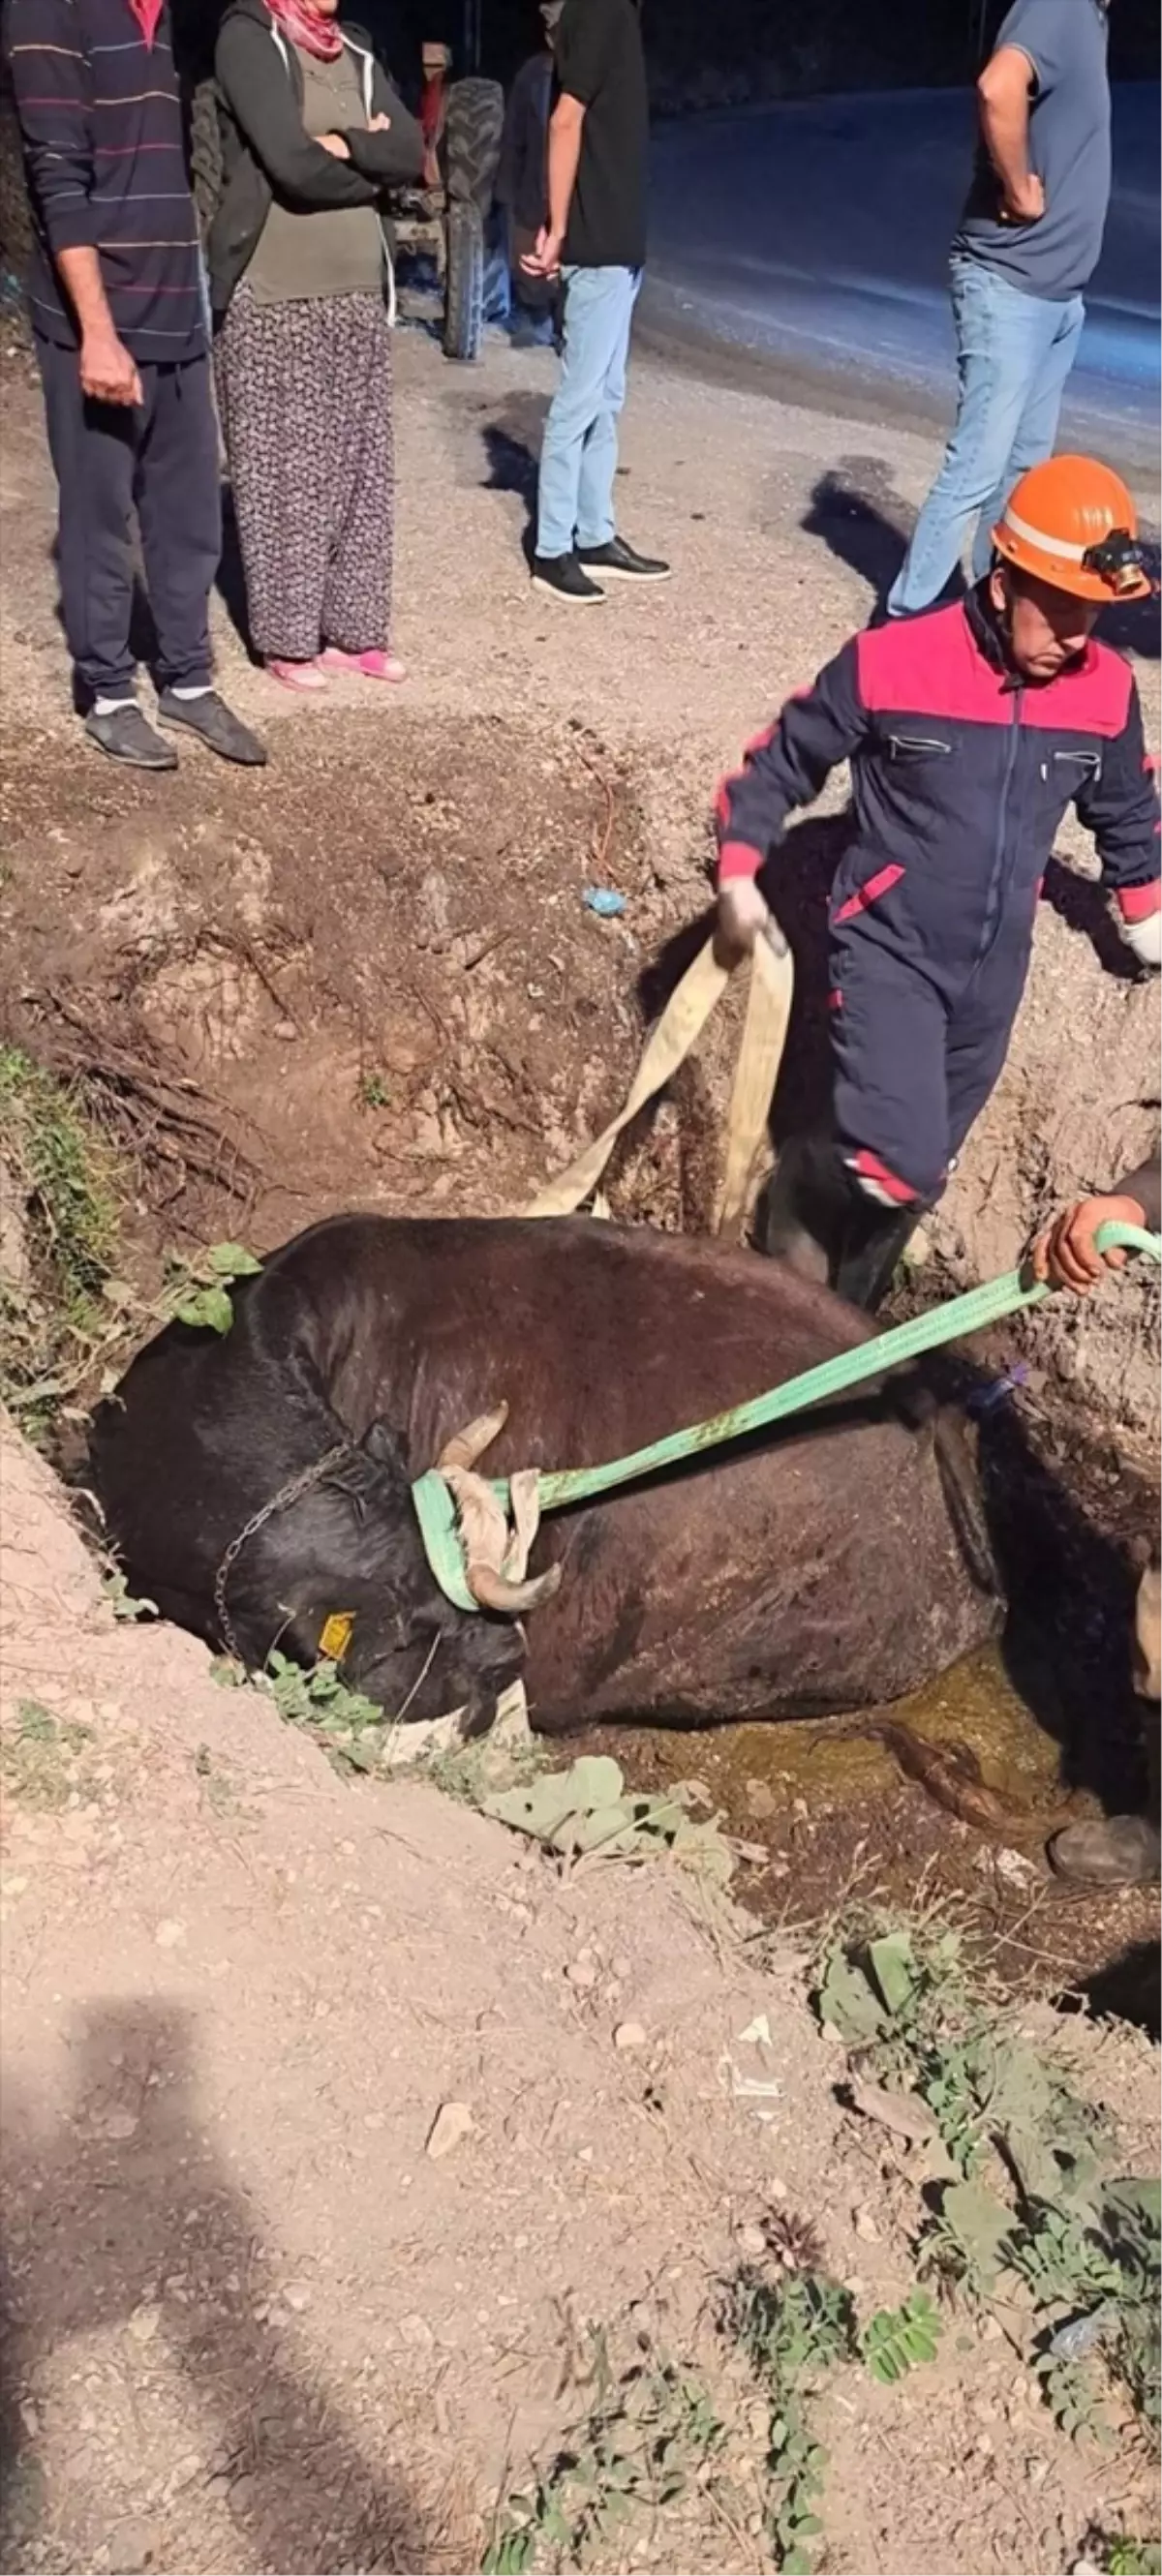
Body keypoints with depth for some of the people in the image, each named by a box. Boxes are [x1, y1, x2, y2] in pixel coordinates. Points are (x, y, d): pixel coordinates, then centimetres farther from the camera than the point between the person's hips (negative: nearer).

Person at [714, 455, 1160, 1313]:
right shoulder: (891, 662, -16)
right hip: (889, 948, -5)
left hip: (995, 969, 5)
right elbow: (783, 761, -3)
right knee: (898, 1163, -20)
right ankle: (804, 1190, 14)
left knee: (918, 1176, 14)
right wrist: (739, 872, -14)